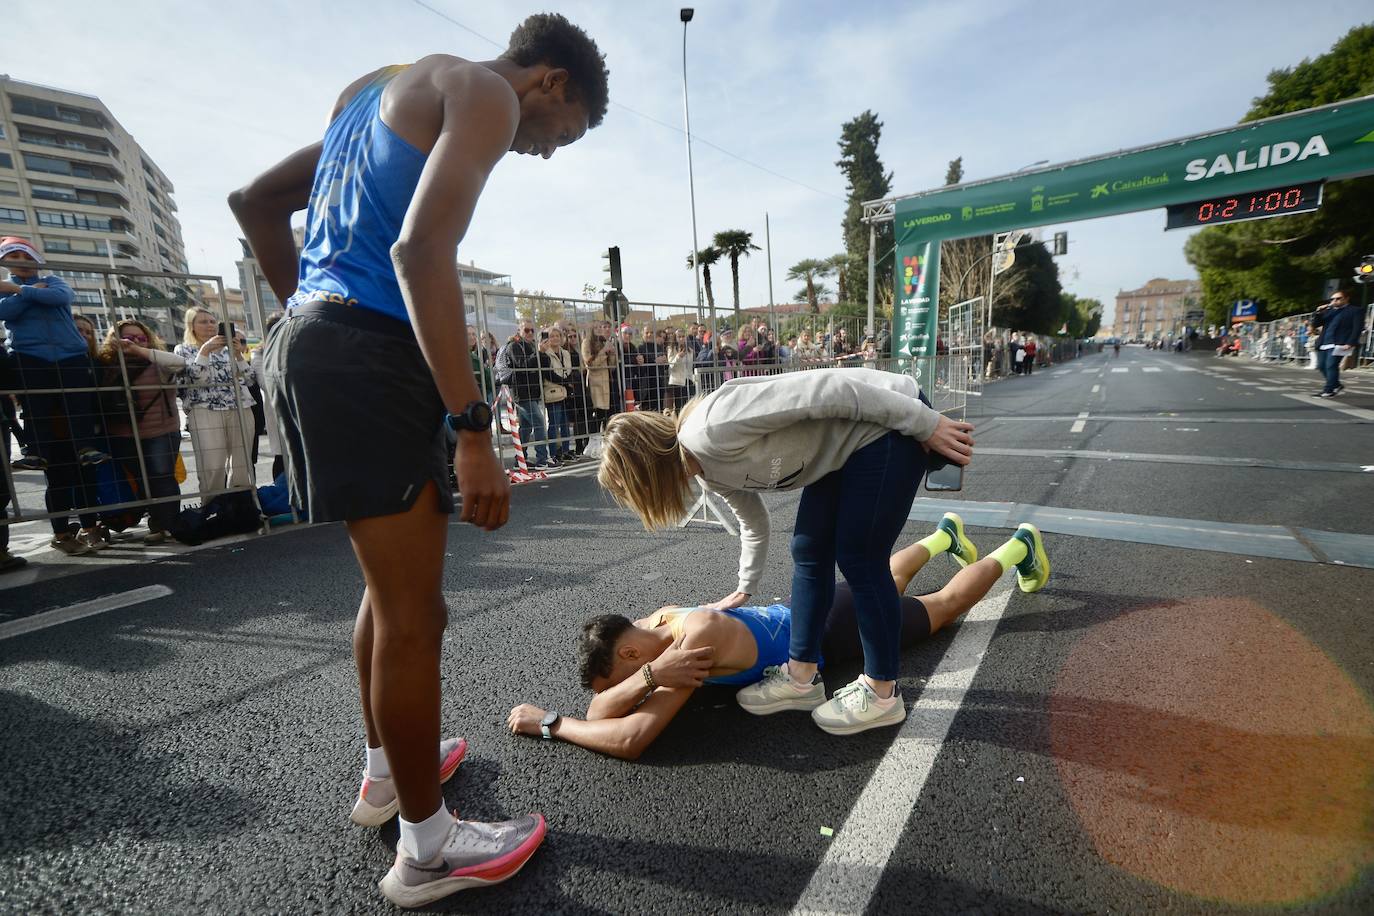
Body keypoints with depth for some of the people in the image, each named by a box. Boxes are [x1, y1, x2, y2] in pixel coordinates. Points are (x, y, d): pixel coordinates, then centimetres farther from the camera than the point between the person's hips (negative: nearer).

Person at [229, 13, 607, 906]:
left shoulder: (382, 91, 28)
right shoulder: (481, 91, -2)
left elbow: (256, 201, 28)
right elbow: (420, 249, -20)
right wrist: (475, 433, -22)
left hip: (308, 344, 10)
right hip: (368, 356, -10)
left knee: (394, 585, 20)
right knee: (415, 613, -1)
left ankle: (389, 769, 38)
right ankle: (427, 849, 18)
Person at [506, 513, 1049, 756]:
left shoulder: (697, 637, -41)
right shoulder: (659, 621, -17)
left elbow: (631, 738, -46)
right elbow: (599, 710, -15)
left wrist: (548, 723, -36)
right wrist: (650, 677, -38)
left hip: (839, 629, -6)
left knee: (946, 605, 18)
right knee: (885, 586, 34)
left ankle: (1017, 547, 41)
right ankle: (944, 536, 60)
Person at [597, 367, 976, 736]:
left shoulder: (710, 429, -26)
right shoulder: (711, 470, 3)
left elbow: (827, 392, -27)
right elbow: (754, 523, 21)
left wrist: (928, 424, -20)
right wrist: (745, 589, 32)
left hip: (890, 418, -9)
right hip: (846, 445, 9)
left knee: (859, 561, -5)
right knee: (809, 553, 7)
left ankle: (881, 696, 13)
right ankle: (802, 680, 19)